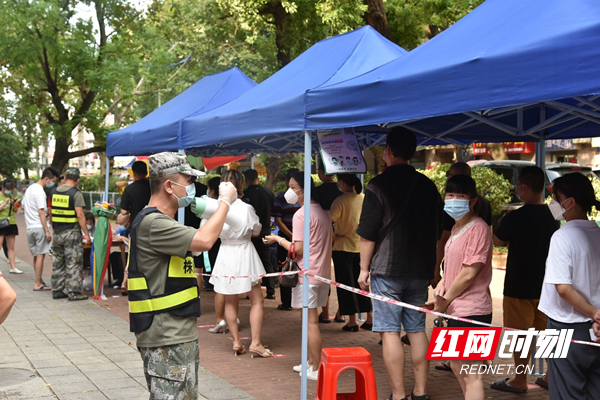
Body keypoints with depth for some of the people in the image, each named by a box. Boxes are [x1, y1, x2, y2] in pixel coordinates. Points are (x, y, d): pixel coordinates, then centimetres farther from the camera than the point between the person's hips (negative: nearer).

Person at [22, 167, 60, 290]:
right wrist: (47, 231, -17)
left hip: (30, 228, 9)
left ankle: (39, 281, 22)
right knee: (40, 255, -4)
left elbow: (23, 207, 22)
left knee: (36, 255, 14)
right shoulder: (40, 192, -15)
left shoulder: (30, 188, 15)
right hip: (39, 227, -9)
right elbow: (41, 213, -18)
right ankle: (38, 284, -2)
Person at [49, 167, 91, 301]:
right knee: (73, 263, -2)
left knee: (57, 262, 13)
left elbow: (50, 211, 15)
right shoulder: (76, 193, -12)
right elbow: (80, 215, -16)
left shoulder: (53, 191, 7)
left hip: (57, 231, 6)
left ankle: (57, 290, 18)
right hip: (72, 232, -6)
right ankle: (73, 292, -2)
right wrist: (86, 233, -12)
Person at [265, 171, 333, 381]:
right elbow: (331, 237, 20)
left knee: (311, 321, -4)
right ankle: (311, 361, 24)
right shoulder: (323, 211, 9)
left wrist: (278, 239, -4)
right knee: (310, 320, 17)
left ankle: (316, 369, 0)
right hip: (323, 271, 9)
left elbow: (298, 249, -17)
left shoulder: (301, 215, -16)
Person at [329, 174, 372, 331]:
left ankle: (352, 321, 3)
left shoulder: (341, 200, -15)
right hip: (361, 246, 6)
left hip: (343, 247, -6)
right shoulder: (364, 198, 3)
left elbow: (329, 221, -23)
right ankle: (369, 318, 14)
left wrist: (334, 236, -8)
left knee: (346, 284, 3)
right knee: (361, 283, 14)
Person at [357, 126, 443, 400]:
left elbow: (367, 234, -10)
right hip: (420, 270, 6)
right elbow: (437, 231, 17)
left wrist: (364, 268, 0)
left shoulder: (379, 185, -9)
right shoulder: (428, 186, 9)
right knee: (417, 329, 12)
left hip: (387, 269, -6)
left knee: (389, 331, -2)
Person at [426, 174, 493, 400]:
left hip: (471, 312, -10)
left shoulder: (477, 228, -17)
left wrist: (445, 300, -9)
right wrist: (442, 284, 4)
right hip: (456, 310, 10)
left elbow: (469, 273, -20)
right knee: (458, 367, 22)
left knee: (471, 375, -6)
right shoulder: (457, 228, 14)